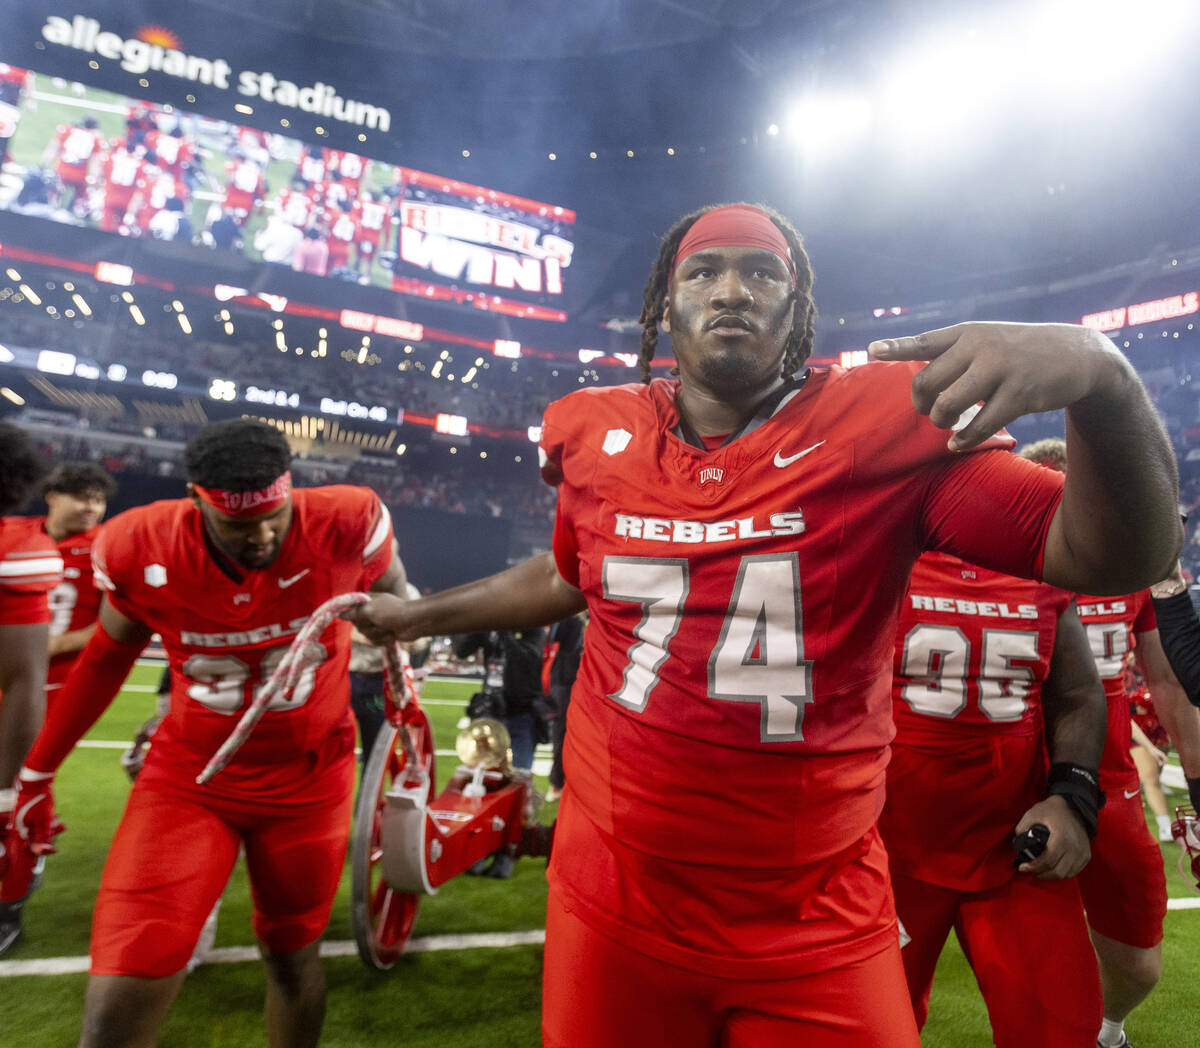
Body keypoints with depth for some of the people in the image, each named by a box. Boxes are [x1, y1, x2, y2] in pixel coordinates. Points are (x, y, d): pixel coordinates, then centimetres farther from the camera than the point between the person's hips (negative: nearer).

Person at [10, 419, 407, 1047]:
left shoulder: (346, 525, -22)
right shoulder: (139, 551, -16)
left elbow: (391, 602, -1)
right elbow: (107, 658, 4)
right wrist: (37, 769, 13)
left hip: (308, 781, 0)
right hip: (187, 778, 1)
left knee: (291, 954, 18)